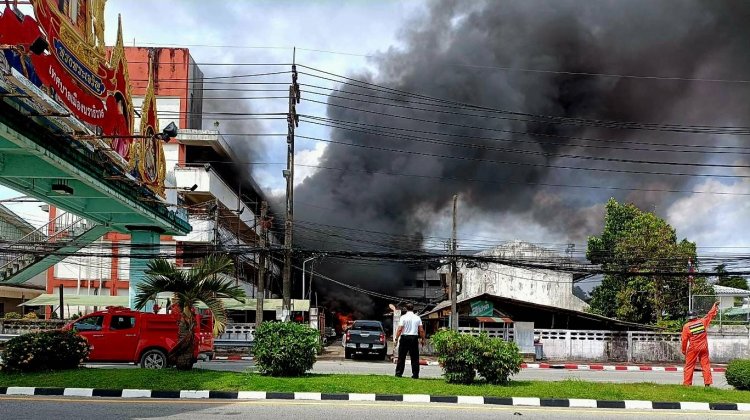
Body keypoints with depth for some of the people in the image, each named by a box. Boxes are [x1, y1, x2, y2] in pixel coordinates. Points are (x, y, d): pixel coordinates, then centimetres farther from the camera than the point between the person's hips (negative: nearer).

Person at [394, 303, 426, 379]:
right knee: (415, 358, 5)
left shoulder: (403, 317, -3)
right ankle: (415, 374, 4)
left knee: (402, 357, 4)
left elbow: (400, 329, -10)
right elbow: (421, 330, 3)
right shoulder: (417, 318, 5)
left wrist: (396, 338, -4)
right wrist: (423, 339, 11)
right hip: (414, 338, 2)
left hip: (405, 337, -2)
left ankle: (398, 373, 4)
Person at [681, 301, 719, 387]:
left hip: (693, 348, -2)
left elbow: (684, 340, -4)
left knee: (689, 366, 4)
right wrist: (715, 306, 29)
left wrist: (684, 350, 6)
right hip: (704, 347, 2)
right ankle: (707, 383, 6)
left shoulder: (686, 326, -6)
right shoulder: (702, 321, -1)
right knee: (705, 364, 8)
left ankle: (687, 383, 2)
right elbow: (710, 315, 14)